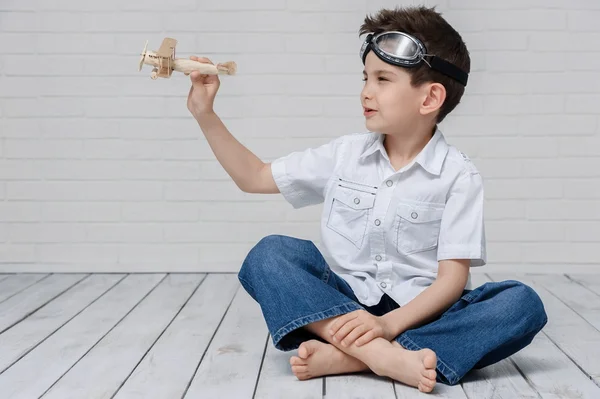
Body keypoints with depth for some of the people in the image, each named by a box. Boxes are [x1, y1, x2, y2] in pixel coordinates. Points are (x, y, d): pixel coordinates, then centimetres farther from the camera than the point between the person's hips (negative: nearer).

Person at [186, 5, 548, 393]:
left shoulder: (458, 174, -5)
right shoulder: (346, 153, 5)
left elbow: (453, 277, -12)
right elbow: (254, 177, 13)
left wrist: (389, 323, -28)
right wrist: (205, 114, 3)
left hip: (419, 314, -2)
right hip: (342, 305, 2)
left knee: (522, 303, -28)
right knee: (269, 255, -21)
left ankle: (345, 357, -35)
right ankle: (388, 357, -38)